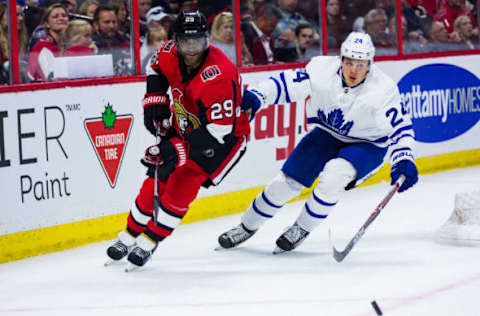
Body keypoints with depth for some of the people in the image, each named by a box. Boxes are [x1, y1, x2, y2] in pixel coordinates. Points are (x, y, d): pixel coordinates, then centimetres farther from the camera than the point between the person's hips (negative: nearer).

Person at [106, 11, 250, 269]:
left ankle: (148, 243, -2)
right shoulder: (171, 54, -15)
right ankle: (129, 237, 21)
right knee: (157, 180, 3)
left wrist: (178, 147, -39)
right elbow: (156, 67, 13)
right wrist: (155, 100, -2)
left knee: (182, 185, -17)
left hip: (225, 137, -6)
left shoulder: (218, 76, -36)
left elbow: (220, 131, -36)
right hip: (185, 128, 7)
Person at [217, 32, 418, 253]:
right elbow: (286, 83, -13)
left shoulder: (383, 90, -29)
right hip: (327, 133, 3)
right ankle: (248, 226, 23)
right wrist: (257, 96, -28)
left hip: (367, 144, -3)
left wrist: (404, 161, -43)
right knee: (288, 181, -1)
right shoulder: (322, 70, -22)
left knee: (334, 174, -30)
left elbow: (400, 128, -28)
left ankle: (301, 230, -8)